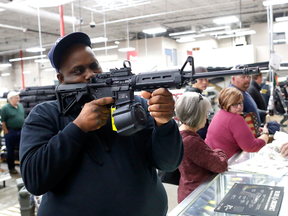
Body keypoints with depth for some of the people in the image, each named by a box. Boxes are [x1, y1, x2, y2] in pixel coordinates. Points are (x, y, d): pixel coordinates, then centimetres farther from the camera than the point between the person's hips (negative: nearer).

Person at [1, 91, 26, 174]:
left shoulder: (20, 106, 7)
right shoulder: (5, 108, -10)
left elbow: (24, 117, 13)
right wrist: (6, 132, -12)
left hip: (21, 131, 5)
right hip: (11, 132, -5)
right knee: (11, 151, 7)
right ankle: (11, 168, 19)